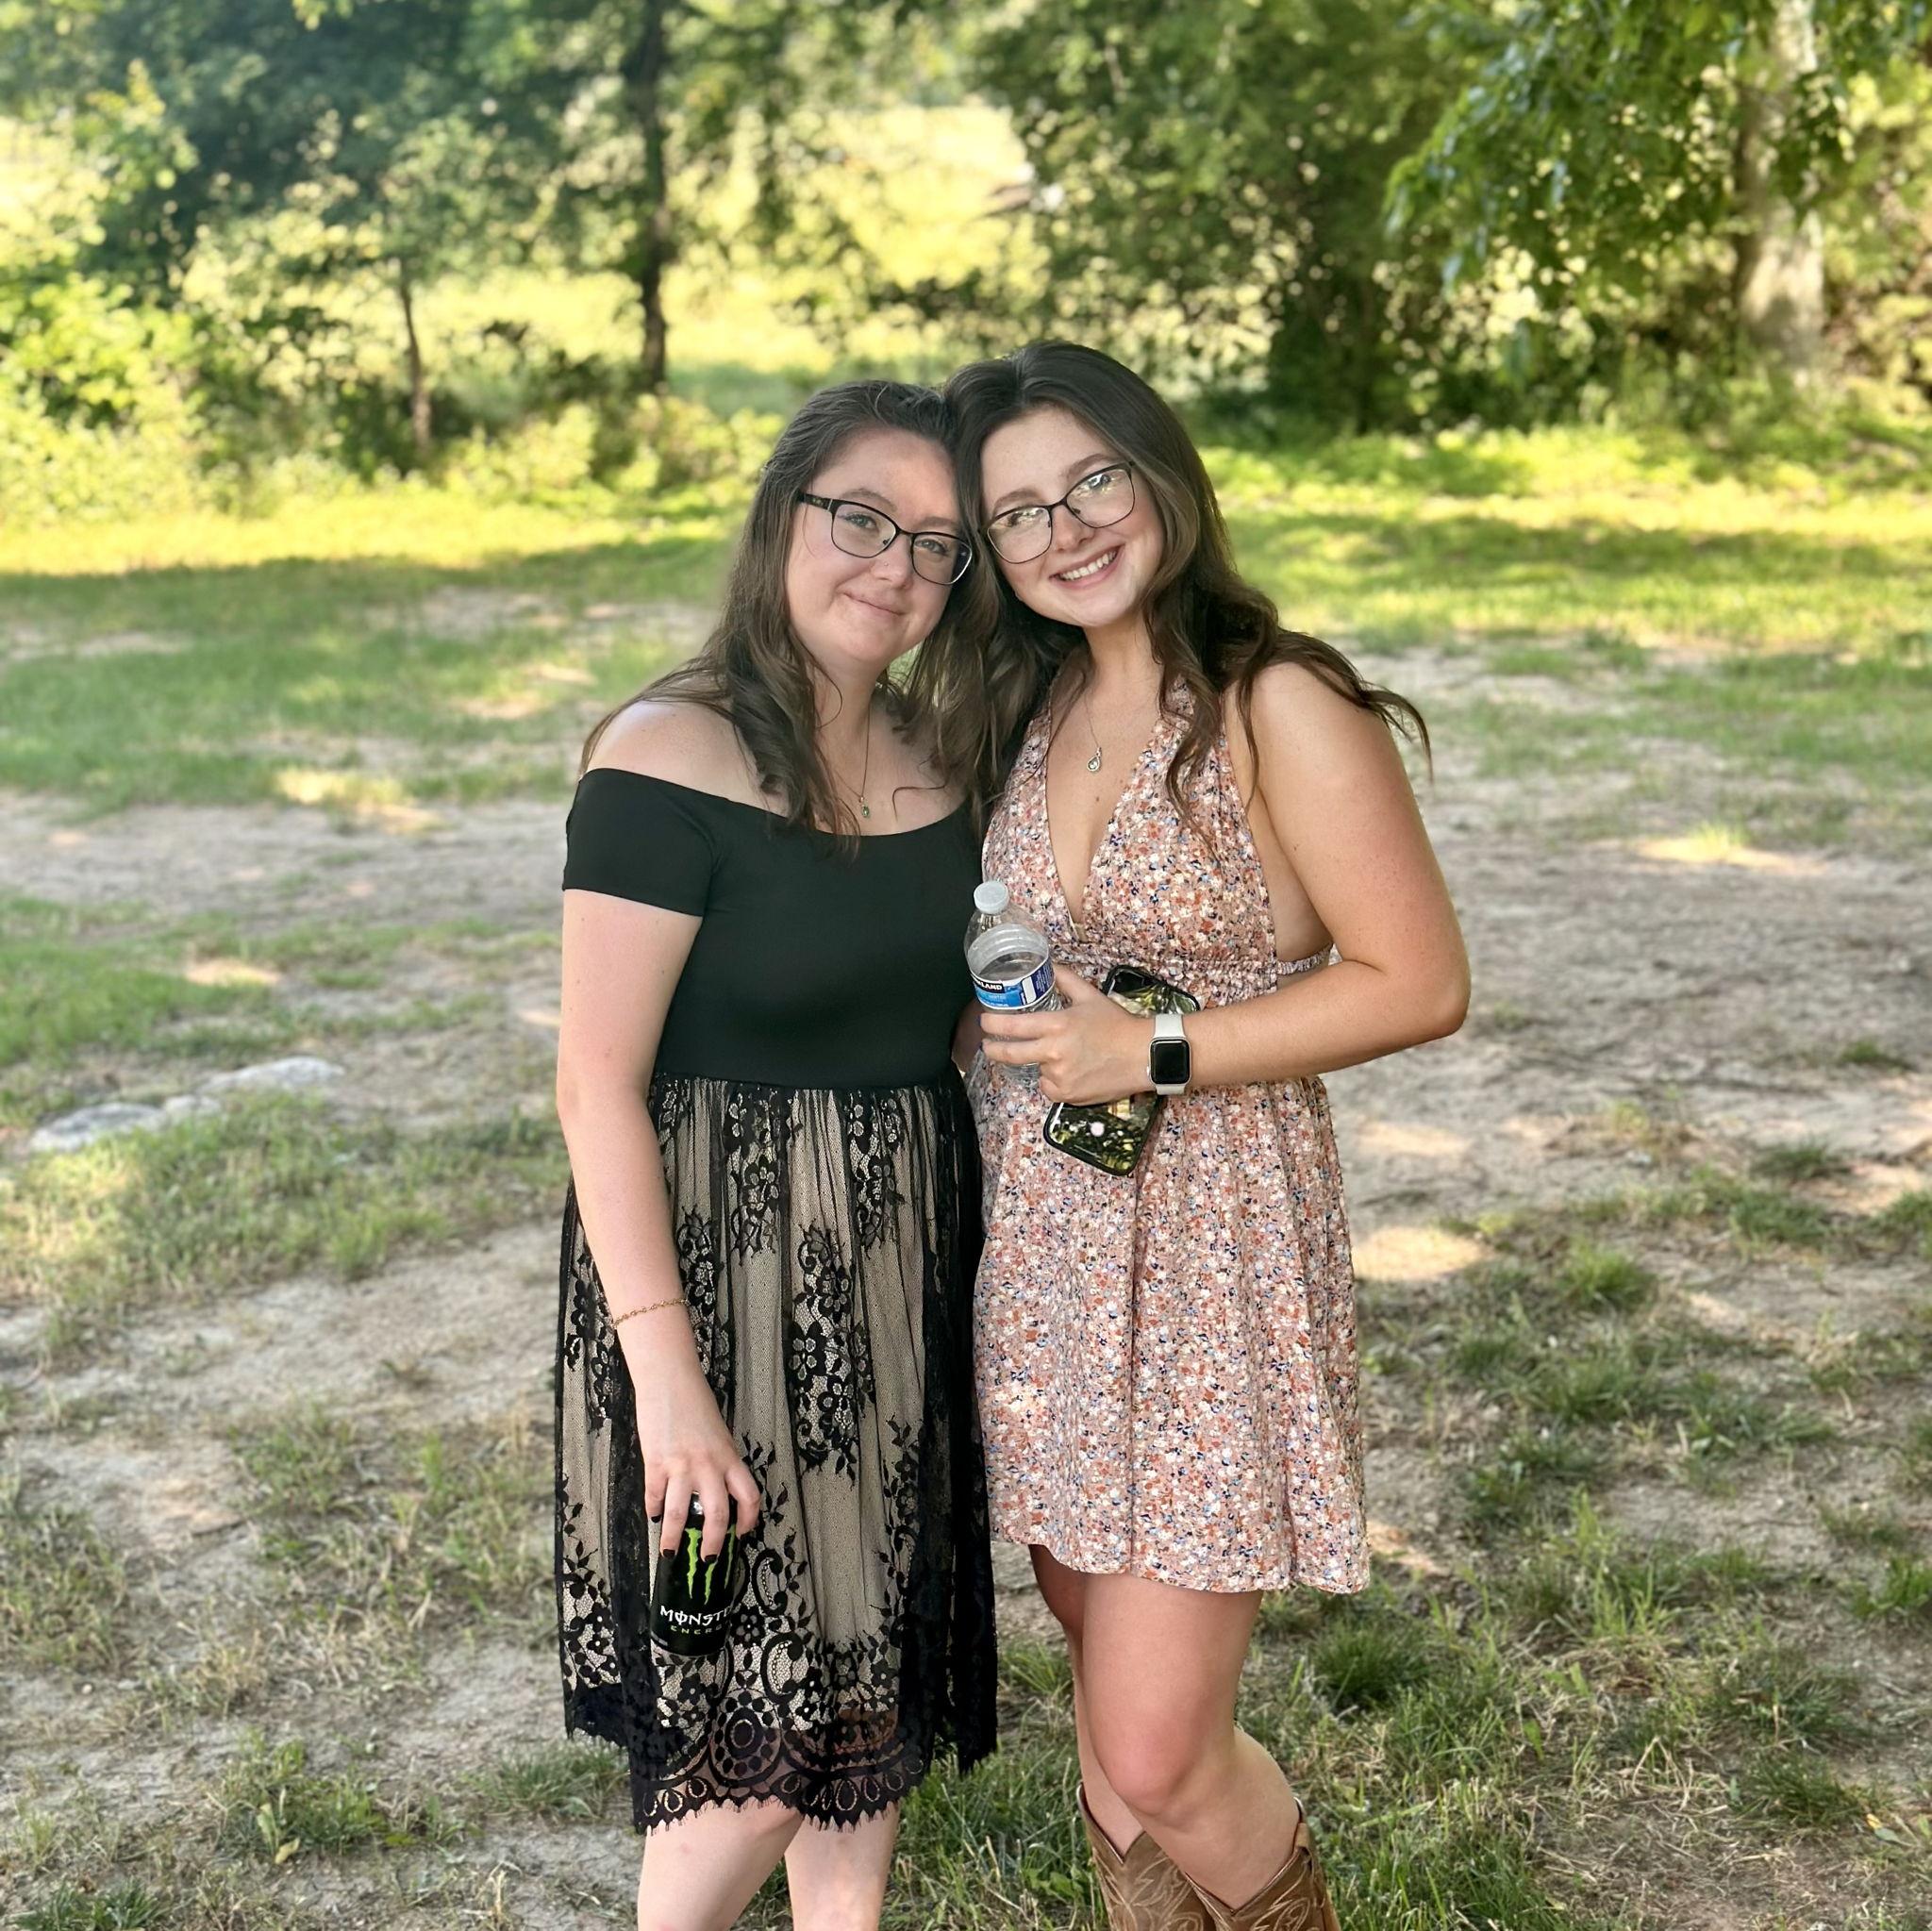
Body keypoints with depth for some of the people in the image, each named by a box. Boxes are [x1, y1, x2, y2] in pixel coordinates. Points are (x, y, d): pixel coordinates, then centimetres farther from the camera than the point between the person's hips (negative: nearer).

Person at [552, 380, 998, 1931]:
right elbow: (597, 1087, -18)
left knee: (876, 1693, 17)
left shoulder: (944, 755, 4)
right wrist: (667, 1378, -21)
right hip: (726, 1270, -6)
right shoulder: (670, 757, -16)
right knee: (769, 1741, -1)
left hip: (904, 1274, 7)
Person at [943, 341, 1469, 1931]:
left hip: (1211, 1250, -6)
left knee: (1157, 1754, -5)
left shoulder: (1278, 709, -12)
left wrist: (1150, 1057, -17)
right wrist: (998, 1030, 2)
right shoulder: (1030, 711, 8)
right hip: (1039, 1243, 6)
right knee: (1104, 1663, 16)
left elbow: (1419, 983, -14)